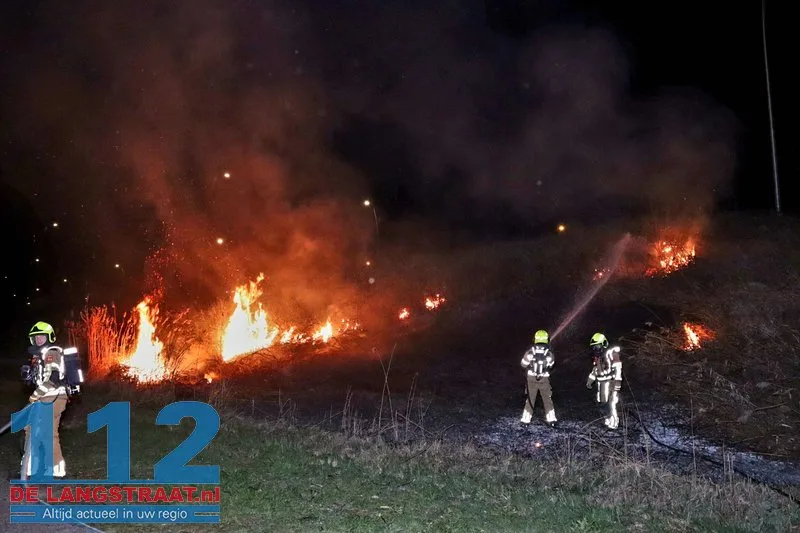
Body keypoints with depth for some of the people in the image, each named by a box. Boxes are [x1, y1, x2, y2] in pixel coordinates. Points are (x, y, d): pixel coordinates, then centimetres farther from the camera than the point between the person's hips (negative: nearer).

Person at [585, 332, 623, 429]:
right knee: (603, 402, 8)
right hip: (601, 381, 8)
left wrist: (617, 380, -23)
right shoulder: (596, 356, 13)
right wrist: (590, 380, 21)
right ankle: (608, 419, 18)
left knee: (612, 402, -12)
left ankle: (614, 422, -8)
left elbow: (617, 367, -16)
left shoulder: (610, 353, -11)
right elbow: (595, 369, 24)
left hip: (611, 381, -8)